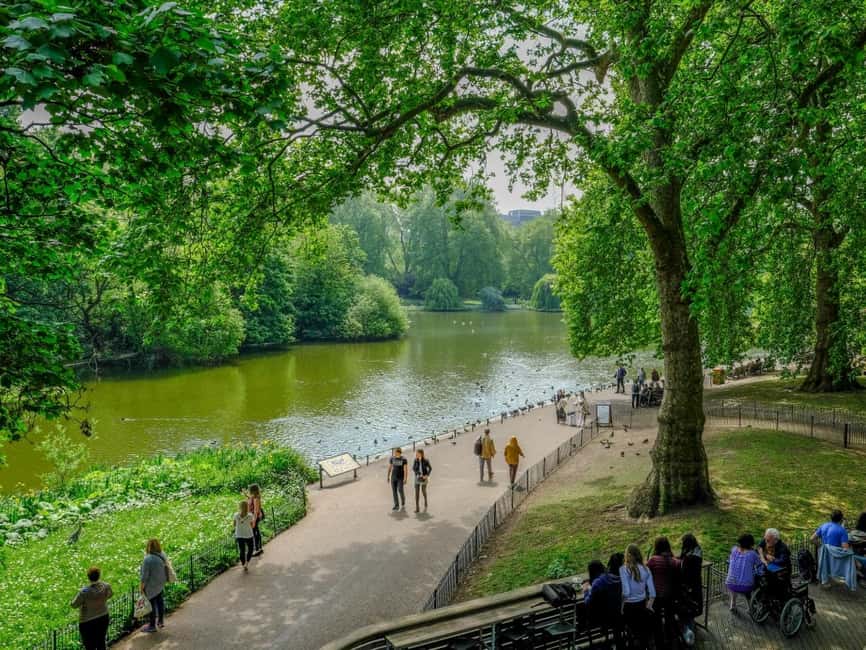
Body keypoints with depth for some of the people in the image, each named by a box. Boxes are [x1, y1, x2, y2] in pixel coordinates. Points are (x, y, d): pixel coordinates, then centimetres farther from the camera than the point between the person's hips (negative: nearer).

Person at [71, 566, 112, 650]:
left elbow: (74, 605, -14)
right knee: (101, 641, 23)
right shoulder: (106, 586, -17)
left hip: (88, 622, -4)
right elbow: (109, 595, 5)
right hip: (103, 618, 4)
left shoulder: (84, 592, -29)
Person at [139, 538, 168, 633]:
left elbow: (145, 575, -22)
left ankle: (152, 626, 22)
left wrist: (142, 586, -9)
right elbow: (166, 569, 4)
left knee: (152, 604, 7)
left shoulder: (148, 559, -29)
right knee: (159, 600, 23)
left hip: (151, 585, -7)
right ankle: (161, 621, 39)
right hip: (161, 583, 7)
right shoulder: (163, 555, -9)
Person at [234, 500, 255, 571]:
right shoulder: (250, 515, -16)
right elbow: (252, 526, -7)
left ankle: (243, 565, 23)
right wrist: (254, 520, 9)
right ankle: (246, 564, 2)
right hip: (248, 536, -2)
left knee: (242, 551, 15)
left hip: (239, 536, 2)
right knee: (250, 550, 17)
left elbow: (234, 525, 3)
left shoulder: (236, 515, -10)